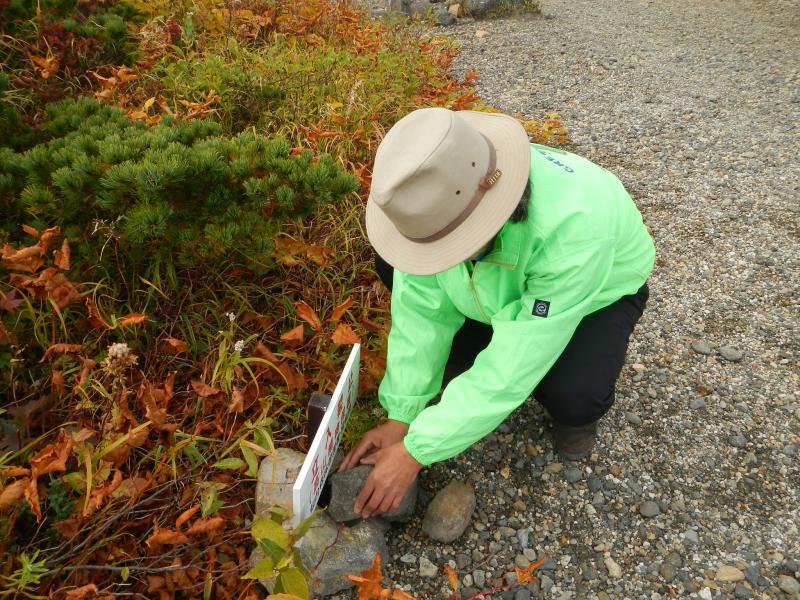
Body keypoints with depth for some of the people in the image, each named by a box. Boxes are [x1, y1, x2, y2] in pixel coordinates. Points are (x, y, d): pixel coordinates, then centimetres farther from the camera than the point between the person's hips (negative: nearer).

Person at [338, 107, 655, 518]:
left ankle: (575, 412, 4)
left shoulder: (574, 225, -43)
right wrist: (400, 419, -19)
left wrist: (415, 451, -33)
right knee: (392, 265, -16)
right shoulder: (439, 193, -29)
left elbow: (513, 366, -37)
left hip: (598, 289, -4)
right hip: (499, 281, 4)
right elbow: (421, 310, -20)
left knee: (574, 395, -34)